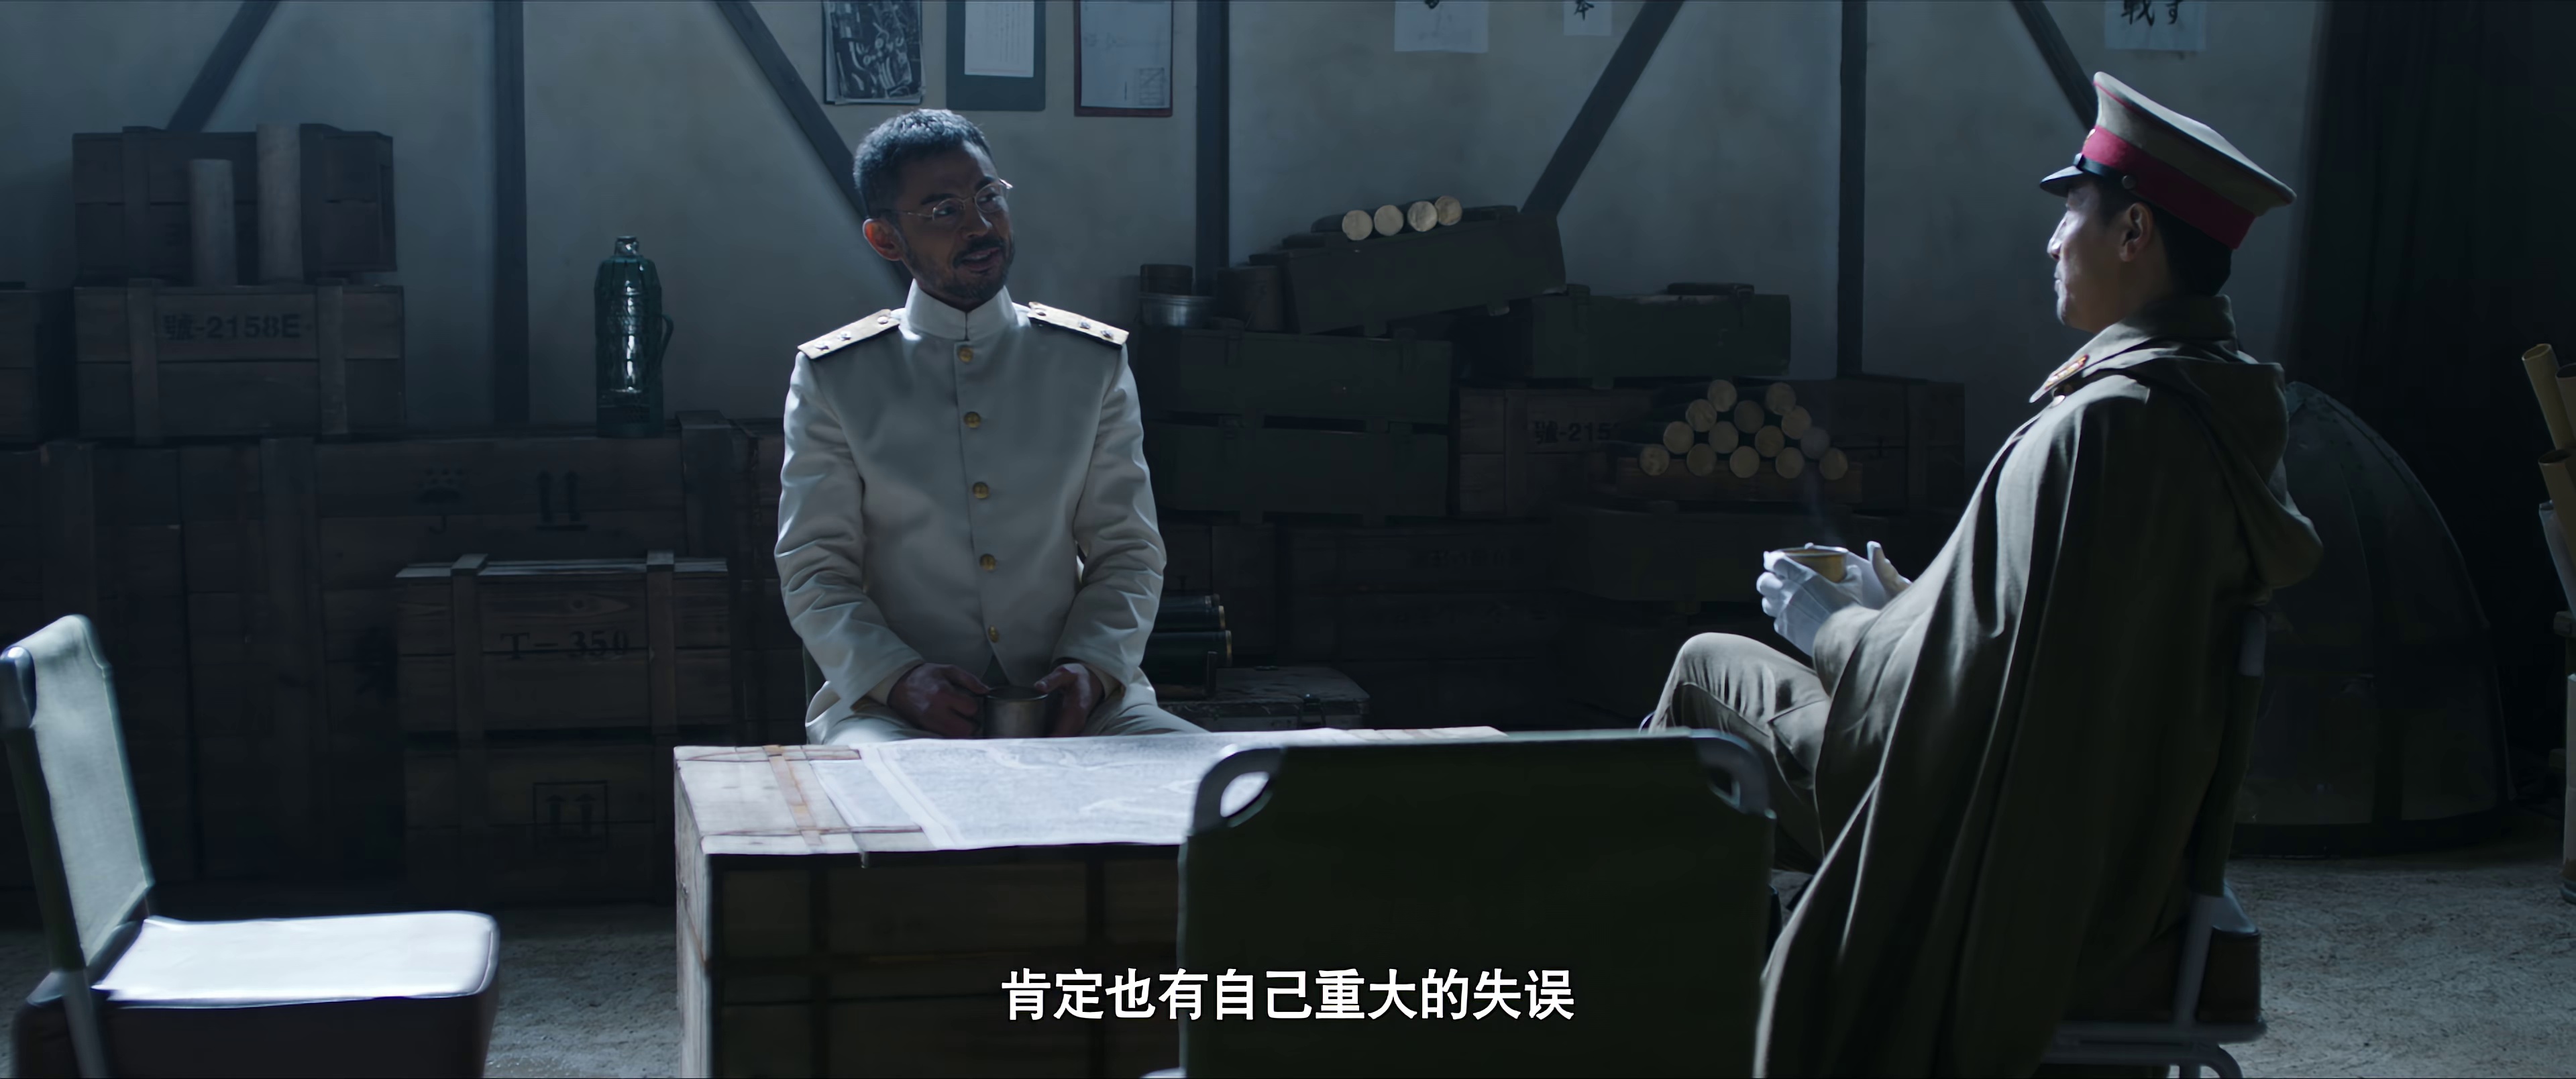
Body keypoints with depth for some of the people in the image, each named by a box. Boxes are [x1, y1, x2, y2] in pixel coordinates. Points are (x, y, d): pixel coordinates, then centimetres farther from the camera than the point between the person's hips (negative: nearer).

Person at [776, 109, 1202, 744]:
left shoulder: (1095, 364, 12)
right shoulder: (832, 380, 7)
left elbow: (1128, 552, 10)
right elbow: (815, 572, 3)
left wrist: (1090, 667, -10)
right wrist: (899, 678, -16)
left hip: (1068, 702, 3)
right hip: (892, 707, -3)